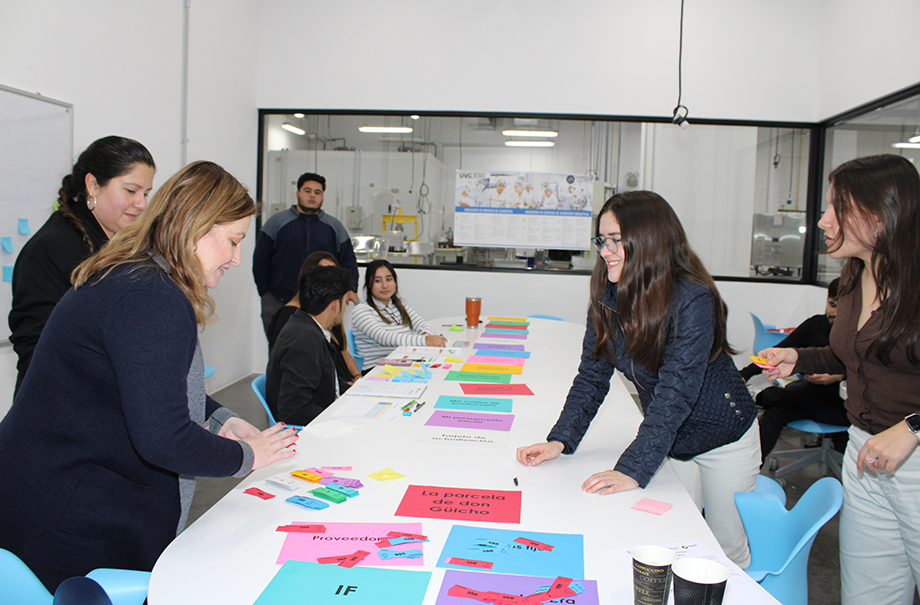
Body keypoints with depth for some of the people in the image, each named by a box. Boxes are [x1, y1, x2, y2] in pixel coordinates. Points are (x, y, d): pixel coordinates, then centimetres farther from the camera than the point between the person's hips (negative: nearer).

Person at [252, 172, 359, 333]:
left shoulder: (335, 226, 11)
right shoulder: (276, 222, 6)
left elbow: (349, 264, 13)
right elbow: (260, 261, 7)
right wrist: (265, 293, 1)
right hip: (278, 304, -1)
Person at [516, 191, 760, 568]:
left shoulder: (692, 300, -29)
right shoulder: (608, 300, -10)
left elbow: (675, 392, -33)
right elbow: (592, 376, -7)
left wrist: (633, 470, -38)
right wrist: (560, 440, -20)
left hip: (724, 439, -4)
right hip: (670, 441, 5)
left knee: (728, 551, 11)